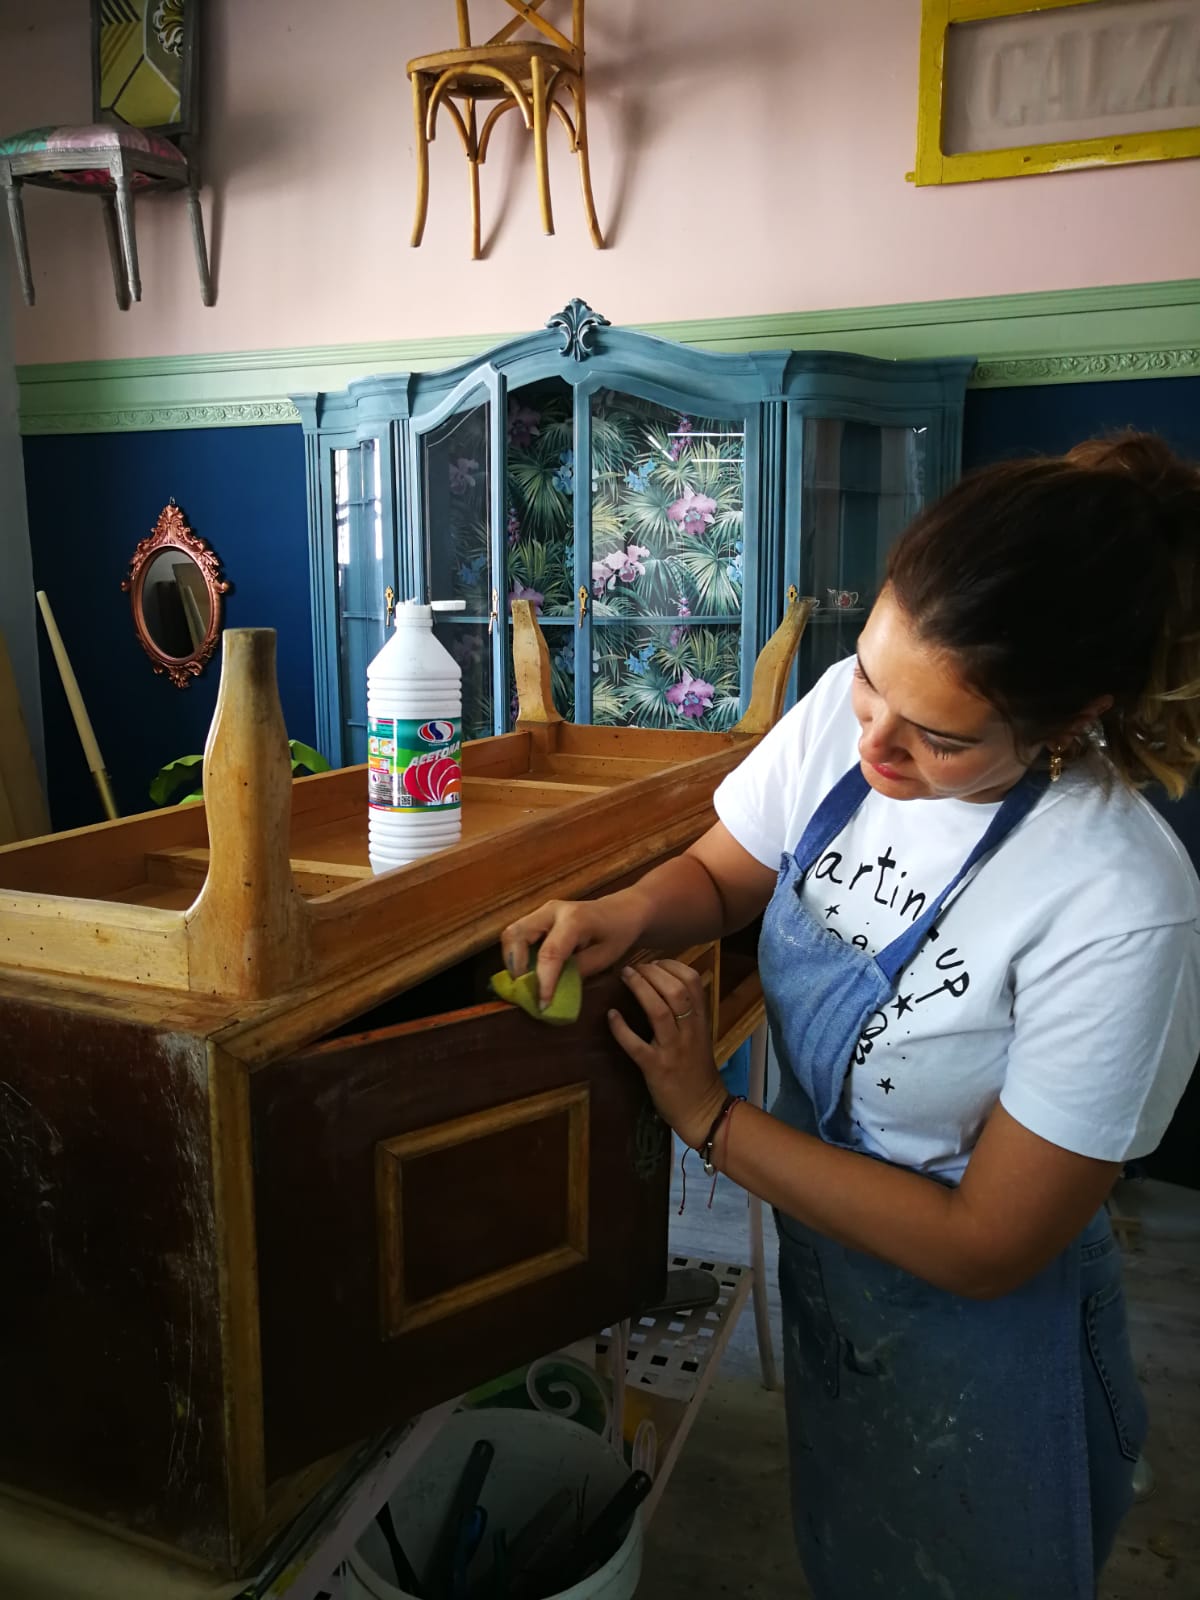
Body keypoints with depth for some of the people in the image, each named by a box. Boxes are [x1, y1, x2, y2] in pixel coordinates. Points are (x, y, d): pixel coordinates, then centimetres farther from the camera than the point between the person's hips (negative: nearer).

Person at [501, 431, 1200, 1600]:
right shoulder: (847, 709, -18)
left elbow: (988, 1248, -25)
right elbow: (722, 873, -2)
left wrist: (711, 1119, -24)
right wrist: (632, 911, -24)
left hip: (972, 1337, -4)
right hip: (813, 1250, 5)